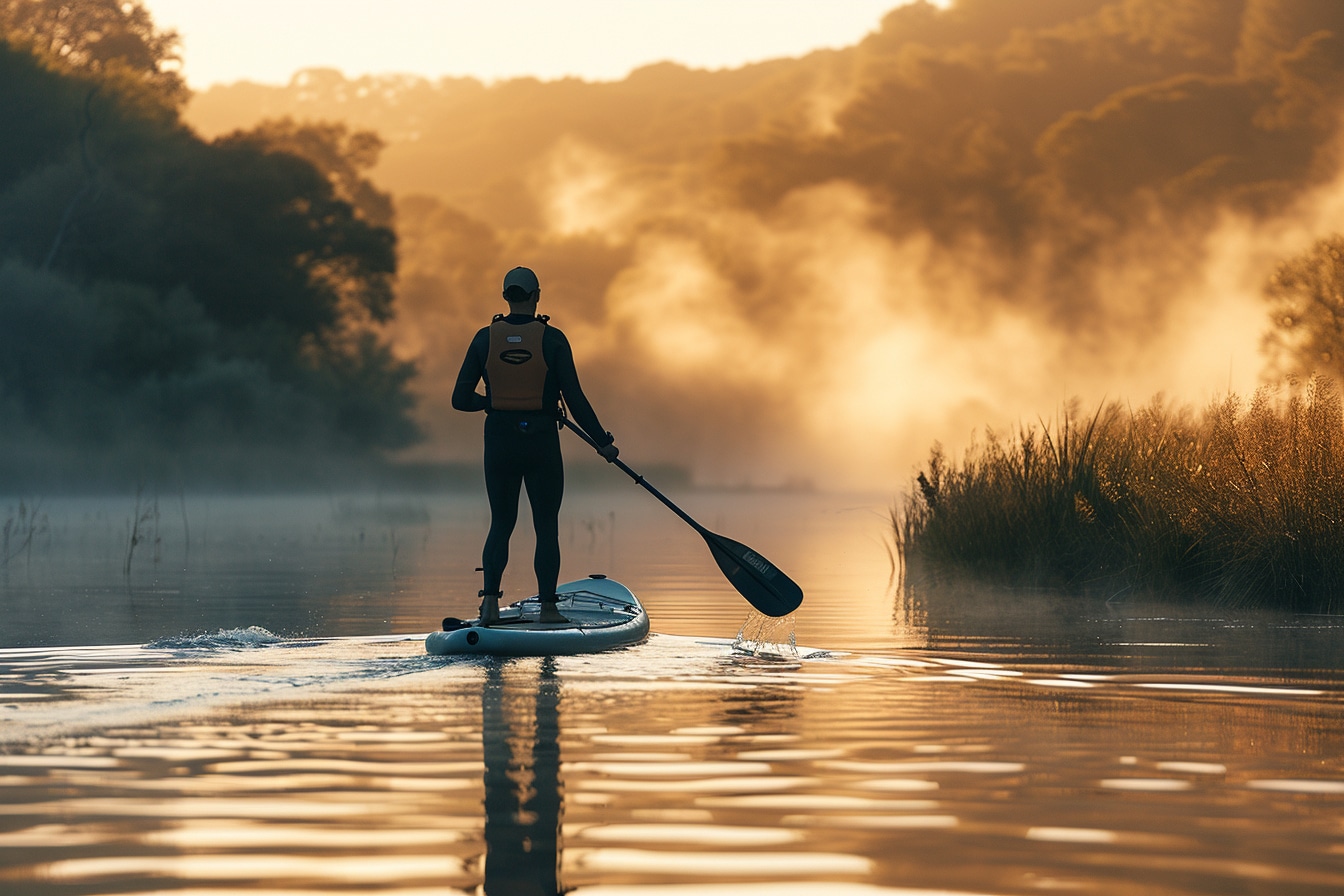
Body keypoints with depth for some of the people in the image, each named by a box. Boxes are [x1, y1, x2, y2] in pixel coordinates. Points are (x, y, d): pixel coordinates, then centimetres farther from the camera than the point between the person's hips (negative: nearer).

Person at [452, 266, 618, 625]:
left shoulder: (485, 338, -1)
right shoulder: (552, 339, -8)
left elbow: (460, 399, 0)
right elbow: (575, 399, -9)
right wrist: (603, 442, 0)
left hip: (499, 442, 2)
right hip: (541, 441, -2)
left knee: (501, 523, 14)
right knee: (546, 527, 9)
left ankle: (490, 599, -2)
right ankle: (548, 607, 7)